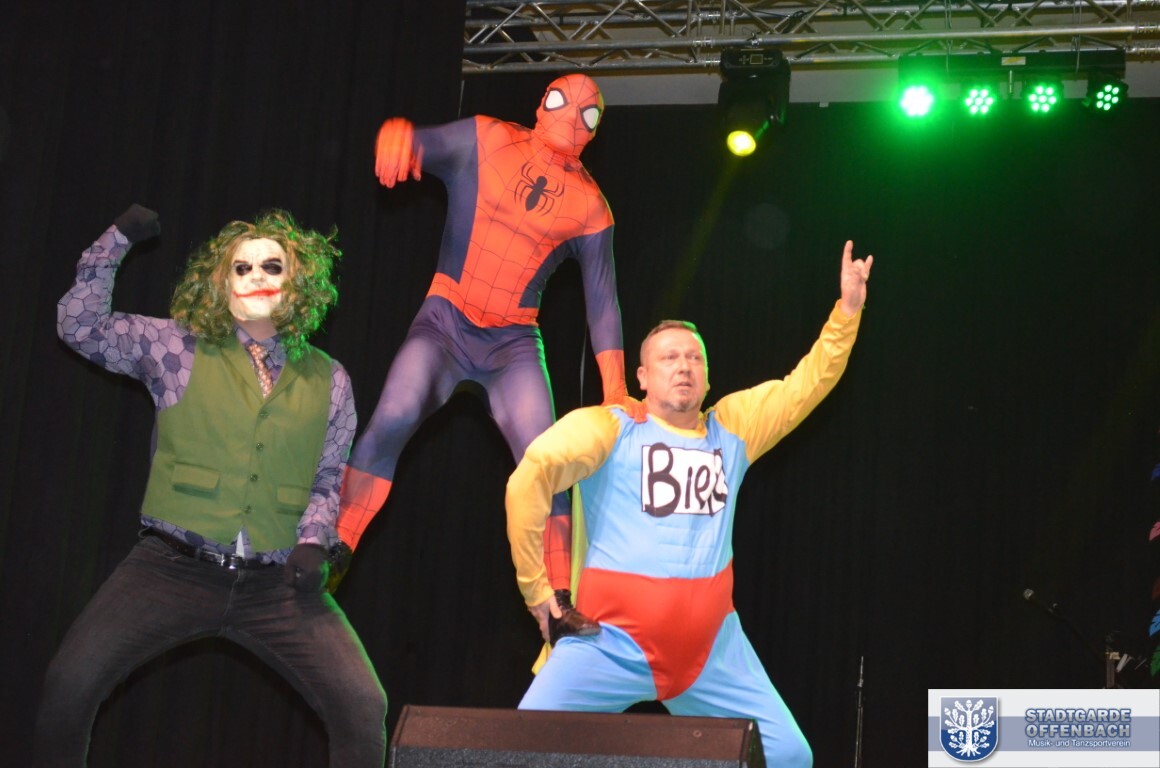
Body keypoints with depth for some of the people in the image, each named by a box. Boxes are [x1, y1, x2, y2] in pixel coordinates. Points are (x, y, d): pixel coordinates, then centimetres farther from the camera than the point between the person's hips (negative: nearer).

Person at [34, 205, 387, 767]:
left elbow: (329, 479, 13)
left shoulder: (327, 379, 11)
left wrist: (313, 541, -4)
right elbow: (80, 326, 4)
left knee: (363, 706, -13)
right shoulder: (177, 349, 7)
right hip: (173, 569, -1)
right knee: (68, 684, -17)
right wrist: (118, 240, -2)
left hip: (276, 585, 1)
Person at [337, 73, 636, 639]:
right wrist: (397, 135, -36)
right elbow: (418, 147, -10)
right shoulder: (483, 141, 1)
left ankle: (560, 608, -5)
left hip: (514, 343, 2)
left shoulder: (588, 205, 2)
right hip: (445, 321, -1)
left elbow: (601, 299, 2)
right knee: (394, 417, -25)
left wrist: (614, 388, -5)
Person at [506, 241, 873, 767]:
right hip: (614, 640, -4)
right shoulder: (609, 428, -3)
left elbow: (809, 382, 13)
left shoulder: (732, 428, 13)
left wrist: (847, 310, 1)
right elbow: (531, 474, -14)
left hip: (711, 647, 4)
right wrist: (536, 588, -14)